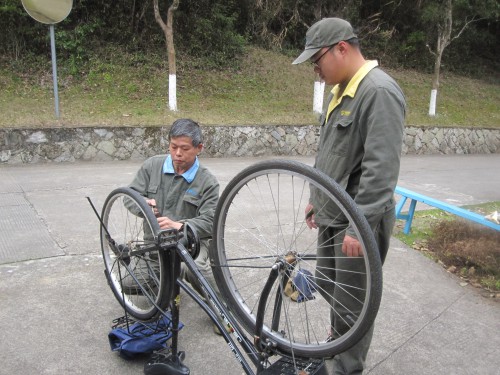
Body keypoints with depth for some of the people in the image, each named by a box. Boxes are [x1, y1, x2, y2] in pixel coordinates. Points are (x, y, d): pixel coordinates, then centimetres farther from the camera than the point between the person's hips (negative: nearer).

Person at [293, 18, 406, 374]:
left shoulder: (380, 92, -20)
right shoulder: (341, 90, 11)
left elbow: (381, 169, -25)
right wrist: (316, 198, 20)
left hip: (361, 219, -9)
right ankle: (338, 339, 47)